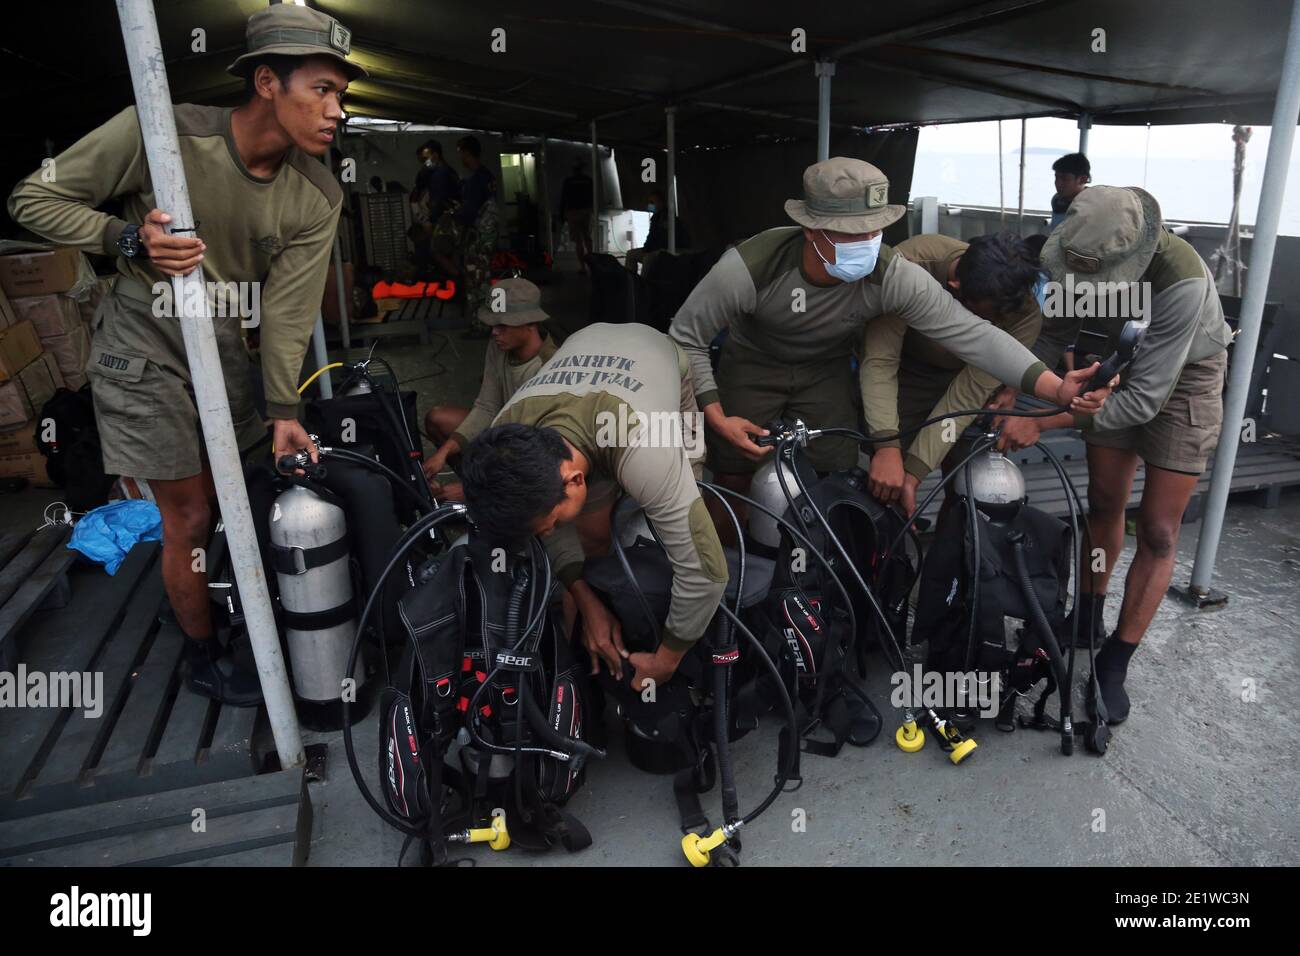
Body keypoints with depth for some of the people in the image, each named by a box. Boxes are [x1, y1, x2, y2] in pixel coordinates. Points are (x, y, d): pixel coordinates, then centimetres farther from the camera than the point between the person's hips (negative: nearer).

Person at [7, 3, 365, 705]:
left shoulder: (316, 198, -11)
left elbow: (287, 311, -13)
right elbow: (34, 200, -12)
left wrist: (282, 410, -20)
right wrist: (131, 240, -29)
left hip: (224, 344, 5)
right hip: (144, 341, -4)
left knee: (228, 493, 17)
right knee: (189, 516, 1)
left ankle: (189, 597, 47)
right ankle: (203, 661, 24)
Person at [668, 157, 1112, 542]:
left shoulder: (893, 276, -28)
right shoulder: (749, 267, -34)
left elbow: (971, 333, -28)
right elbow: (687, 337, -21)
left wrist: (1056, 388, -39)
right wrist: (717, 418, -26)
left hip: (825, 371, 2)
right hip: (752, 366, -1)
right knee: (733, 481, -3)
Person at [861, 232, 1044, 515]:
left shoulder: (1026, 312, -28)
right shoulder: (910, 263, -34)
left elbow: (969, 393, -28)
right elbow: (879, 361, -34)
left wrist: (913, 473, -35)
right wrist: (887, 447, -45)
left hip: (970, 375, 2)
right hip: (908, 373, -1)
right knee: (886, 489, -11)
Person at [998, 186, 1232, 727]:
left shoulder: (1181, 281, -39)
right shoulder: (1083, 256, -23)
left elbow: (1144, 398, -36)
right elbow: (1056, 329, -8)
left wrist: (1041, 422, -38)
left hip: (1183, 378, -4)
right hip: (1118, 364, 5)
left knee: (1158, 530, -4)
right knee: (1104, 504, 11)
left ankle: (1115, 663, 8)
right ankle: (1088, 617, 30)